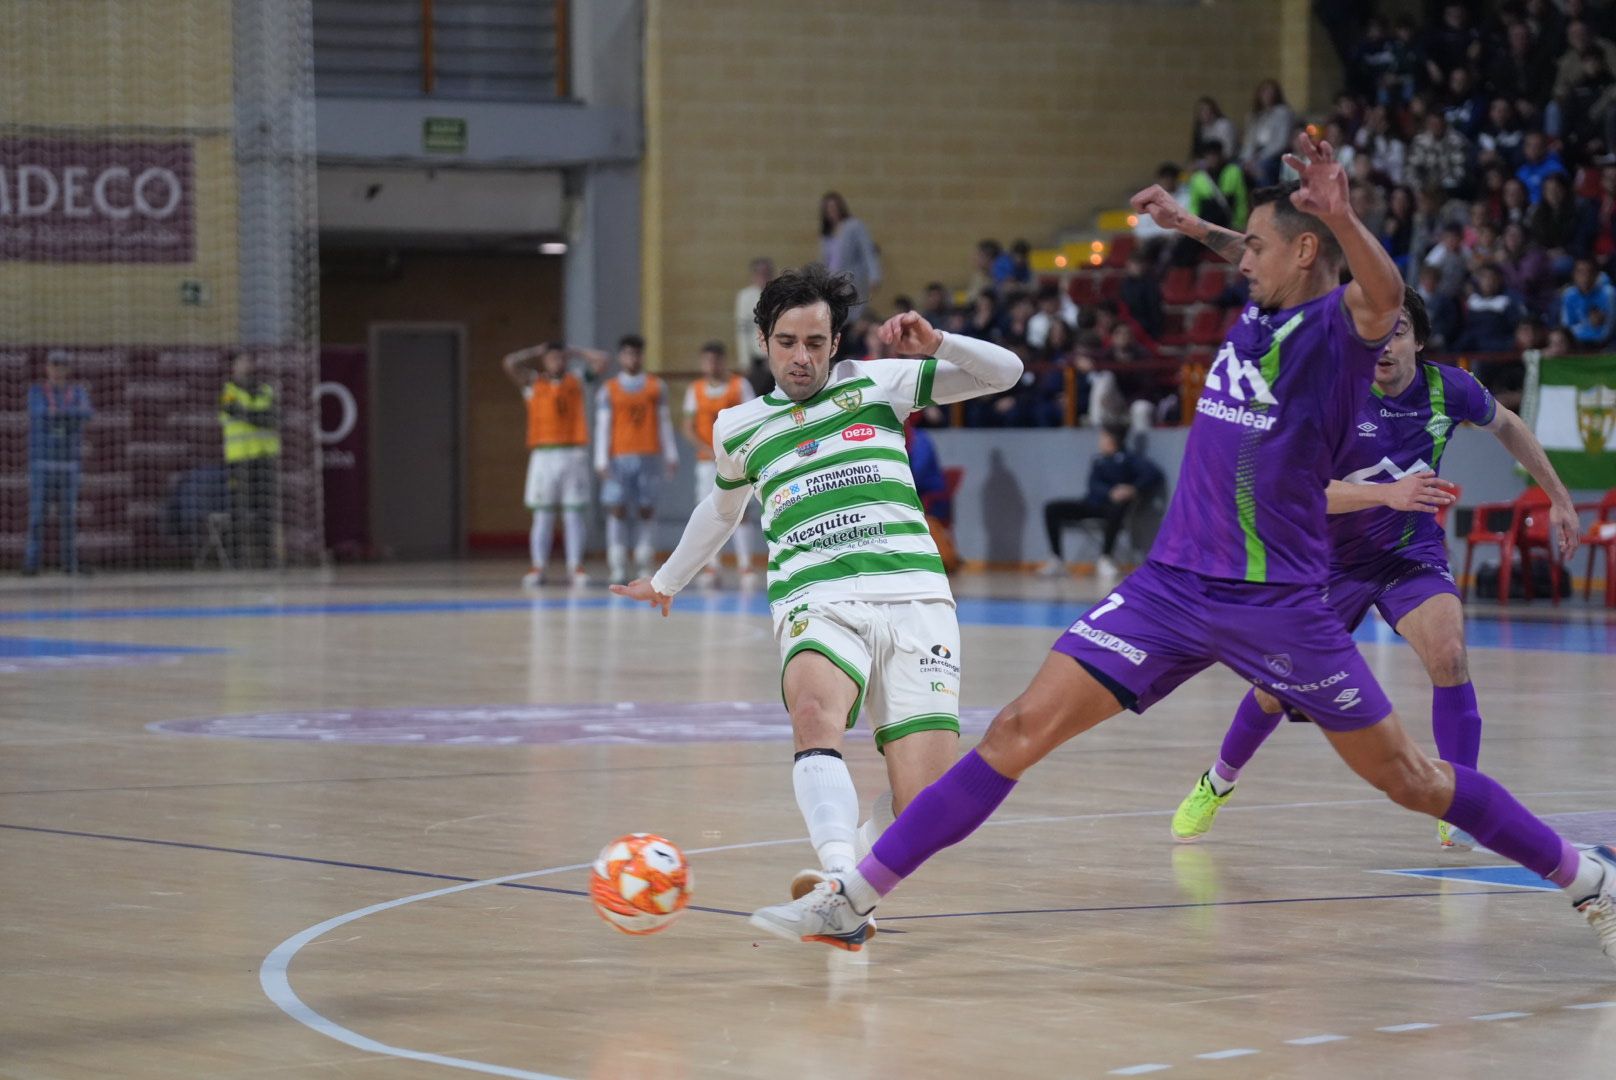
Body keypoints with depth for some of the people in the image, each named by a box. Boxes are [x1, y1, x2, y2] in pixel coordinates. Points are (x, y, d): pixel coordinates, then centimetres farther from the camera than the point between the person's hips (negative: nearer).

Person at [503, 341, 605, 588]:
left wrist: (573, 352, 16)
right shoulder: (533, 383, 10)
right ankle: (538, 567, -4)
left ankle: (575, 567, 0)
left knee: (574, 512, 0)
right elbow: (509, 363, -3)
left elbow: (600, 360, 12)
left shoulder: (576, 382, 15)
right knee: (543, 514, -3)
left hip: (574, 453, 1)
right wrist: (537, 351, 8)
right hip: (544, 454, -1)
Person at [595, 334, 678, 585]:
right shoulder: (608, 390, 5)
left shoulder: (656, 386, 10)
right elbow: (602, 426, 2)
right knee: (617, 509, -6)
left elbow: (664, 422, 11)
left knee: (647, 509, 2)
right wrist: (601, 461, -5)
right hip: (619, 458, -1)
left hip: (649, 457, 2)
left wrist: (671, 455, 6)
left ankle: (644, 562, 10)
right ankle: (617, 568, -7)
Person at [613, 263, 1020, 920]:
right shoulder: (738, 429, 21)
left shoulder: (875, 382, 16)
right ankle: (837, 879, -54)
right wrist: (666, 581, 55)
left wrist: (935, 344, 0)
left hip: (913, 600, 0)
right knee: (815, 714, -38)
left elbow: (1004, 372, 19)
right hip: (815, 604, 0)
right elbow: (722, 509, 43)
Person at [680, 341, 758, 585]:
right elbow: (689, 428, 4)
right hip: (707, 461, 2)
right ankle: (711, 566, 2)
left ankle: (745, 565, -7)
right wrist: (708, 451, -10)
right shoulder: (695, 390, 7)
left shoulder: (740, 386, 1)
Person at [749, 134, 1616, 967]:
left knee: (1409, 780, 2)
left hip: (1276, 602, -6)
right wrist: (1195, 229, 32)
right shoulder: (1259, 309, 11)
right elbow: (1260, 262, 38)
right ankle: (853, 902, -7)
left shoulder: (1339, 324, -9)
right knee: (1021, 729, -6)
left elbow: (1382, 297, -36)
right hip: (1172, 583, 6)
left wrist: (1343, 219, -51)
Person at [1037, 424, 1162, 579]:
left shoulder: (1131, 459, 1)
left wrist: (1134, 489, -28)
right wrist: (1111, 493, -20)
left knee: (1118, 508, -42)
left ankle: (1104, 559, -31)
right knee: (1052, 508, -9)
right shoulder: (1099, 460, 15)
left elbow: (1153, 474, -13)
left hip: (1113, 505, -5)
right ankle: (1058, 561, -13)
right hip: (1093, 504, 5)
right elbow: (1094, 485, 1)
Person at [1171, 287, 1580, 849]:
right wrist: (1389, 493, -45)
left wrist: (1558, 497, 14)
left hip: (1414, 554, 1)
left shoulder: (1449, 388, -11)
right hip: (1336, 557, -1)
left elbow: (1506, 425, 11)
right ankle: (1217, 782, 37)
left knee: (1448, 655, -27)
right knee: (1277, 689, 7)